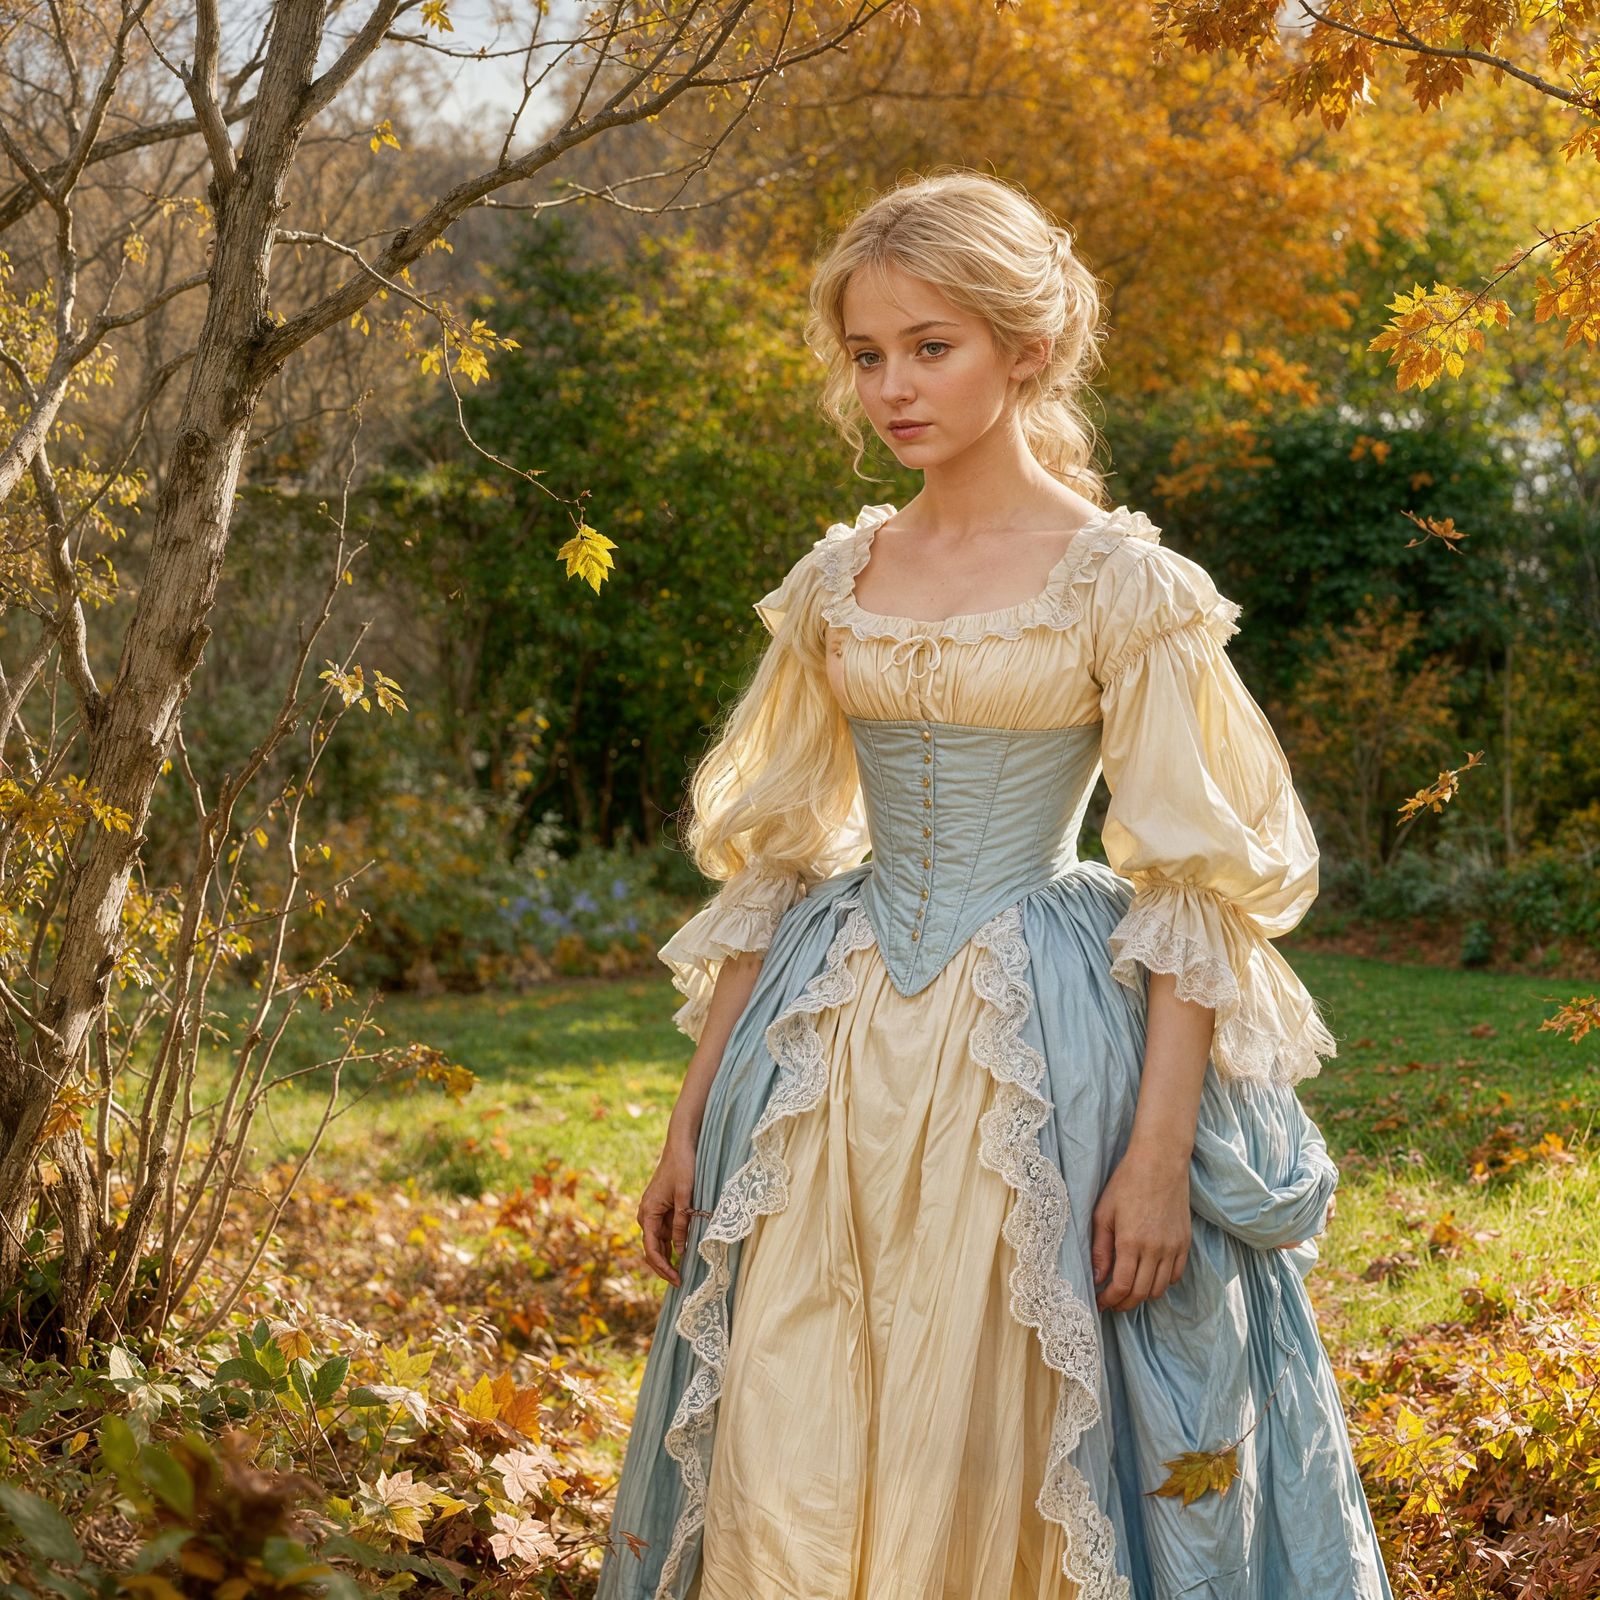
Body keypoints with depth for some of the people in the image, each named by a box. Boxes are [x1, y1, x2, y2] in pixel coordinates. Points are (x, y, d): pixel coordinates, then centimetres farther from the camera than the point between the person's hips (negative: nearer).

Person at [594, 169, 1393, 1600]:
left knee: (982, 1472, 2)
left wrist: (1160, 1153, -15)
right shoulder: (836, 582, 8)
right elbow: (770, 860, 13)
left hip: (1035, 1057, -4)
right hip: (835, 1051, 4)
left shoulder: (1123, 582, -6)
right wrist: (693, 1118, 10)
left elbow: (1194, 887, -8)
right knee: (781, 1482, 2)